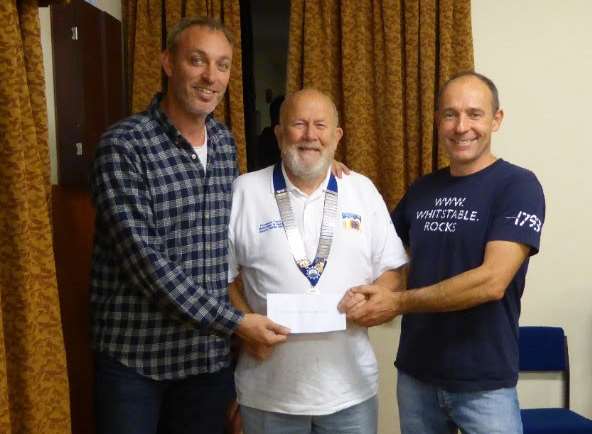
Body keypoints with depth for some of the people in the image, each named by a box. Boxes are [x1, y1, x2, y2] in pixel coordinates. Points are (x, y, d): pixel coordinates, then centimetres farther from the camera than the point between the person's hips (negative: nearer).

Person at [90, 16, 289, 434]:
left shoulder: (225, 142, 6)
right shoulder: (124, 145, -14)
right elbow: (144, 260, -21)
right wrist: (235, 321, -21)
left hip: (212, 352, 6)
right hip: (136, 353, -5)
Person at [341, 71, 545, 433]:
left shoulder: (518, 185, -11)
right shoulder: (422, 189, 6)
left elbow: (492, 281, -22)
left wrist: (399, 303, -19)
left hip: (484, 381, -5)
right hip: (415, 373, 5)